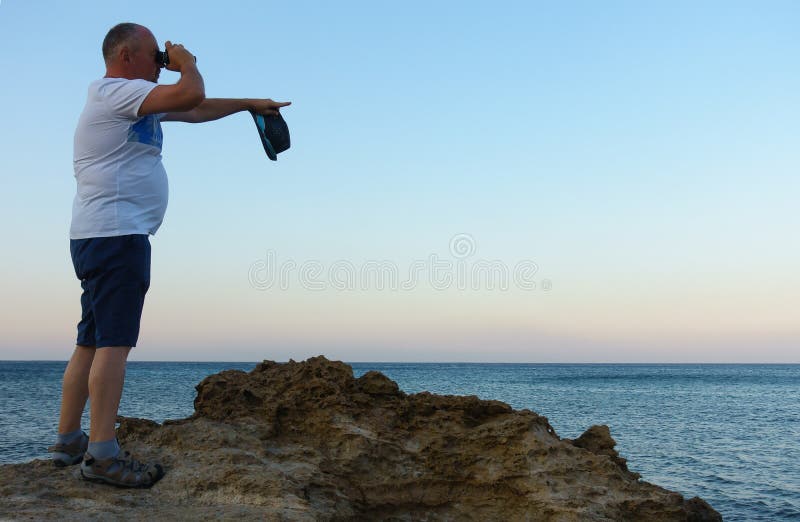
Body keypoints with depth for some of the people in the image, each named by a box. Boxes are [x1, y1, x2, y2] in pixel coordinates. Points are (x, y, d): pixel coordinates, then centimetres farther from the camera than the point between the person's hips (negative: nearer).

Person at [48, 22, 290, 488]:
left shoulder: (134, 103, 24)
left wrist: (250, 104, 32)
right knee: (114, 342, -14)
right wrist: (187, 61, 2)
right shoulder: (116, 91, -7)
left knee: (92, 343, 10)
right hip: (116, 235, -10)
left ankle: (68, 441, 15)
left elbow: (195, 111, 31)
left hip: (99, 238, 10)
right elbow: (192, 94, -19)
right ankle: (102, 453, -16)